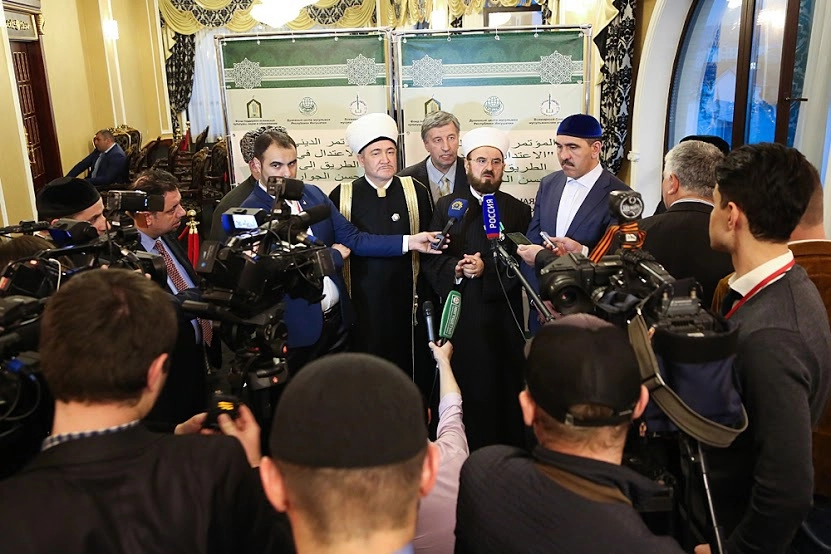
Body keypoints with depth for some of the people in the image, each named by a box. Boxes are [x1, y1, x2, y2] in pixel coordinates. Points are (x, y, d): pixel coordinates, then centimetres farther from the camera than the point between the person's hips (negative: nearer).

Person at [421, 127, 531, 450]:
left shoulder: (518, 211, 7)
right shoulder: (447, 207, 9)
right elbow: (430, 260, 6)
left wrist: (487, 269, -14)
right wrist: (455, 268, -13)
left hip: (503, 318, 0)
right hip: (460, 316, 1)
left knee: (505, 390, 2)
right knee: (466, 389, 1)